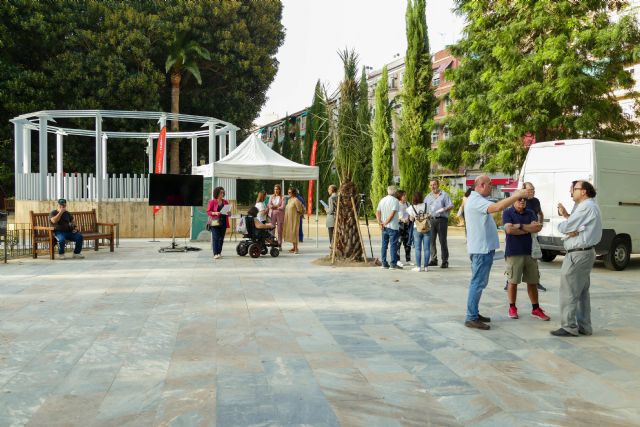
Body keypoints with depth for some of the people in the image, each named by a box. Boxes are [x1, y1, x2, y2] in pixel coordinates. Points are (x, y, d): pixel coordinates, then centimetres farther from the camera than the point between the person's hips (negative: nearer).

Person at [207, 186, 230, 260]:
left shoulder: (225, 202, 12)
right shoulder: (212, 202, 0)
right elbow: (208, 212, -2)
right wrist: (215, 213, -18)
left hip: (223, 222, 4)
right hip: (215, 222, -4)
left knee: (221, 238, 5)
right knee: (215, 238, -10)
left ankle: (219, 253, 14)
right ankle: (215, 254, -11)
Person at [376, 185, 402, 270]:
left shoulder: (382, 200, 10)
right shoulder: (395, 201, -9)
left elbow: (377, 213, 5)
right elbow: (392, 214, -17)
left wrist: (380, 223, -1)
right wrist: (385, 223, -9)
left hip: (384, 227, 6)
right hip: (393, 226, -6)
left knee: (384, 245, 11)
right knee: (393, 245, -2)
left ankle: (384, 263, 14)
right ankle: (393, 264, -2)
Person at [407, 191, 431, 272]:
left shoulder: (411, 207, -5)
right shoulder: (426, 205, -2)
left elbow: (412, 219, 0)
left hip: (417, 229, -1)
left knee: (418, 249, 3)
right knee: (426, 248, 4)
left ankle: (418, 266, 1)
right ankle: (426, 266, 7)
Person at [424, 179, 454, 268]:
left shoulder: (444, 195, 7)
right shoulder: (428, 197, 19)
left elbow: (451, 205, 1)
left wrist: (445, 209, -18)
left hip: (442, 219, -4)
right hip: (431, 220, 4)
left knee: (443, 241, -5)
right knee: (431, 240, 3)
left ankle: (445, 261, -2)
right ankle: (433, 259, 12)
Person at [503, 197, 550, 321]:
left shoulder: (530, 213, 11)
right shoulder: (508, 212, -2)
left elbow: (538, 227, -5)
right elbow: (509, 229, -16)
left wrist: (520, 226, -11)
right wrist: (529, 229, -8)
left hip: (529, 252, 4)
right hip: (513, 253, -4)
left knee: (532, 282, 9)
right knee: (513, 282, 2)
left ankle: (536, 309, 18)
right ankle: (512, 308, 16)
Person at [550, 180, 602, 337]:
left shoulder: (586, 207, -16)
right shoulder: (590, 206, 18)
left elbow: (566, 227, -18)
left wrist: (560, 224, 4)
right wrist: (566, 215, -3)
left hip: (578, 254, -11)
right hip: (585, 253, 11)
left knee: (568, 292, -5)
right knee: (582, 292, 14)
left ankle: (569, 327, -1)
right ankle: (583, 326, 20)